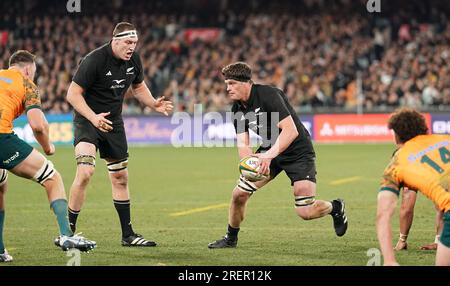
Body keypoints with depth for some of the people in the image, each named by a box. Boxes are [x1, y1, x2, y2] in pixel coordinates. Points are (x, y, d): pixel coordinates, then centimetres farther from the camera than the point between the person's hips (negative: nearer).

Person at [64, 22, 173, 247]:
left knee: (120, 178, 11)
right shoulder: (94, 60, -22)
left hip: (114, 122, 7)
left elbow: (138, 87, 17)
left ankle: (128, 235, 21)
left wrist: (153, 104, -2)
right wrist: (93, 117, -32)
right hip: (87, 120, -7)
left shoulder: (134, 60, -1)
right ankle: (67, 231, -15)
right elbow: (73, 94, -21)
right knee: (85, 172, -24)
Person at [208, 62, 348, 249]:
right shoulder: (237, 109, -3)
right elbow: (243, 143, -6)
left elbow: (291, 131, -34)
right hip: (269, 151, 7)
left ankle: (335, 207, 19)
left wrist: (269, 156, -44)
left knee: (306, 212, -14)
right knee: (239, 194, -3)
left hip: (298, 151, -7)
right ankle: (230, 239, 21)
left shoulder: (268, 95, -26)